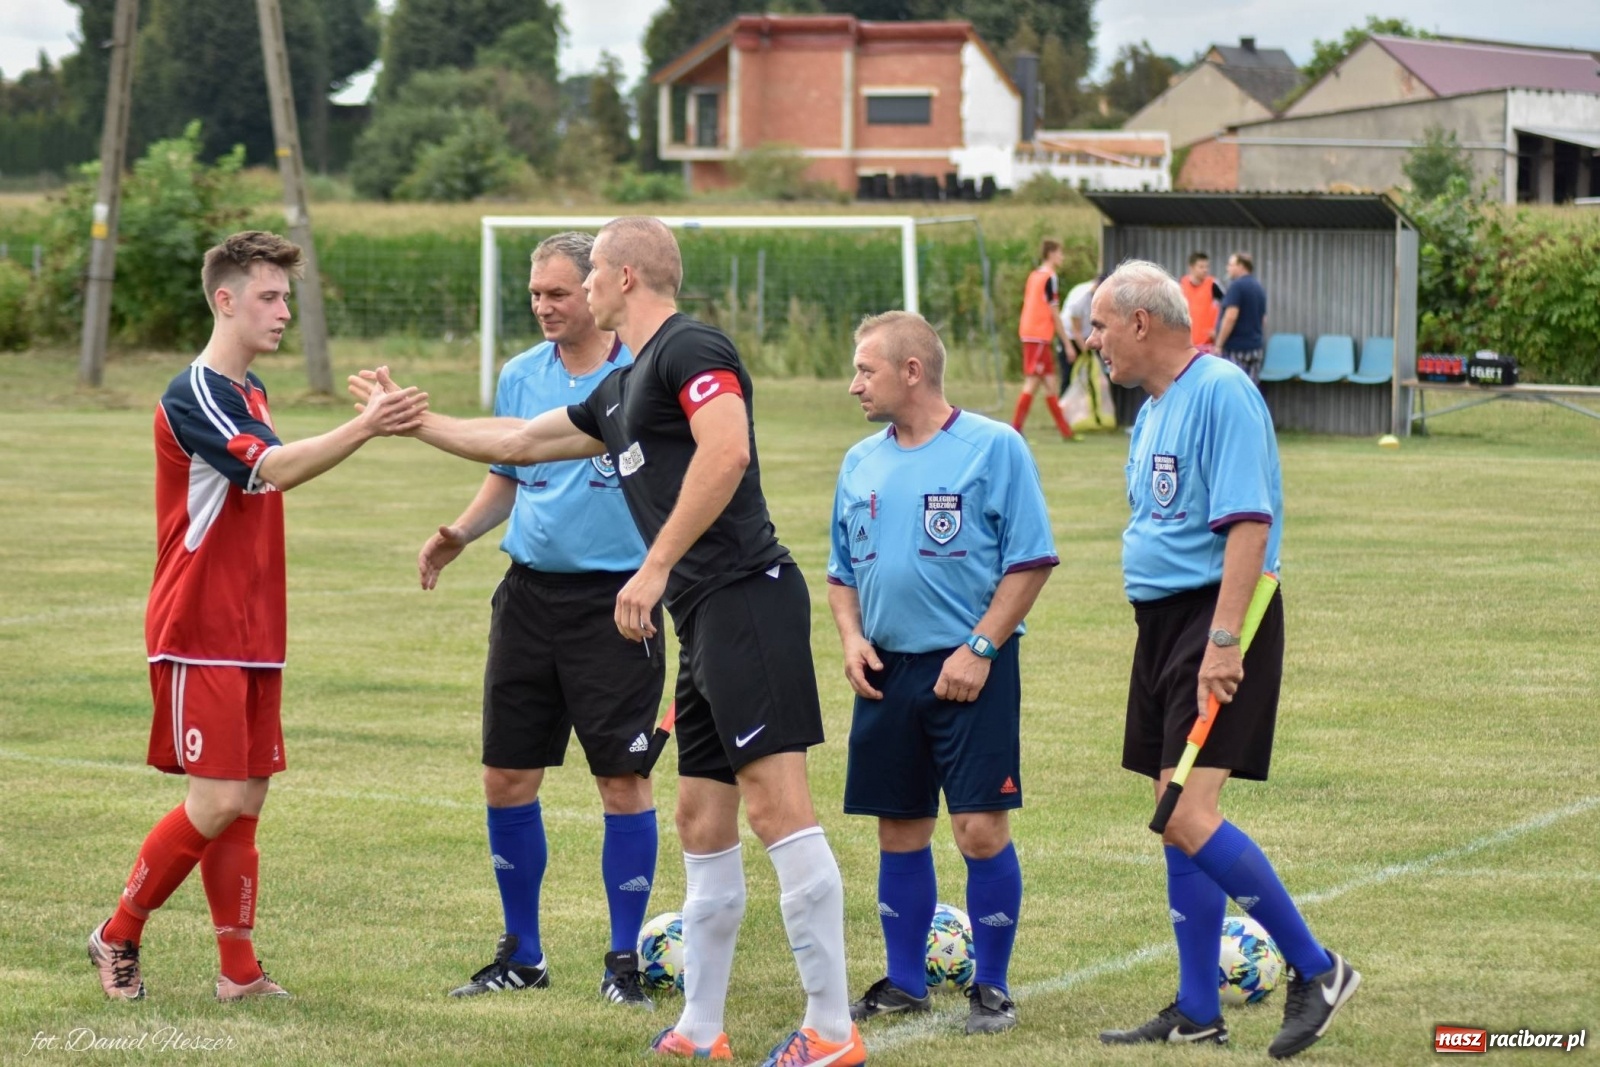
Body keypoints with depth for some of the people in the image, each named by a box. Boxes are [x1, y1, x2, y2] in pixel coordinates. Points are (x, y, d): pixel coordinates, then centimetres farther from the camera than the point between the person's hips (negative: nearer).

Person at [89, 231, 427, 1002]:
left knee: (245, 800, 6)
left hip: (252, 634, 9)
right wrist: (364, 428, -40)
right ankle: (118, 937, 7)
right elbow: (273, 469, -30)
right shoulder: (193, 396, -15)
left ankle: (239, 970, 10)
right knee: (218, 802, -10)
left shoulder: (249, 390, 14)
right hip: (199, 637, -9)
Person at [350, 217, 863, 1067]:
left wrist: (655, 569, -22)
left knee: (776, 802, -14)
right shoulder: (622, 390, 24)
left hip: (744, 598, -11)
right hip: (705, 617, 11)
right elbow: (521, 441, 37)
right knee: (701, 820, 12)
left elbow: (727, 452, -22)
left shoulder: (690, 350, -6)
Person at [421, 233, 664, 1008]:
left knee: (622, 780, -4)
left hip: (617, 598, -5)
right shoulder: (521, 376, 8)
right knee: (507, 777, 6)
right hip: (531, 590, 5)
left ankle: (624, 961, 8)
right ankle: (521, 955, 20)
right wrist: (460, 534, 3)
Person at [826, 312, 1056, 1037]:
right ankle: (904, 983, 20)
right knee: (899, 832, 9)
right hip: (886, 672, 6)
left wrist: (979, 648, -14)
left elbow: (1031, 561, -9)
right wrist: (852, 638, 1)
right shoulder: (861, 463, 11)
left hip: (971, 671, -5)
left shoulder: (993, 448, -7)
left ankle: (991, 988, 5)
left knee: (981, 829, -7)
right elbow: (842, 573, 19)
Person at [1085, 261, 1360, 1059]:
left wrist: (1222, 641, -26)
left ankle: (1315, 970, -5)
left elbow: (1249, 522, -22)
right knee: (1177, 822, 10)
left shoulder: (1220, 392, -15)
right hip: (1161, 621, 10)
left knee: (1188, 817, -16)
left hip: (1215, 620, -10)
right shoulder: (1152, 409, 16)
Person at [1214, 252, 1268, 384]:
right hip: (1256, 347, 8)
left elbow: (1231, 317, -19)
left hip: (1236, 348, -8)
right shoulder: (1259, 288, 14)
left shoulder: (1237, 286, -11)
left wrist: (1219, 344, -15)